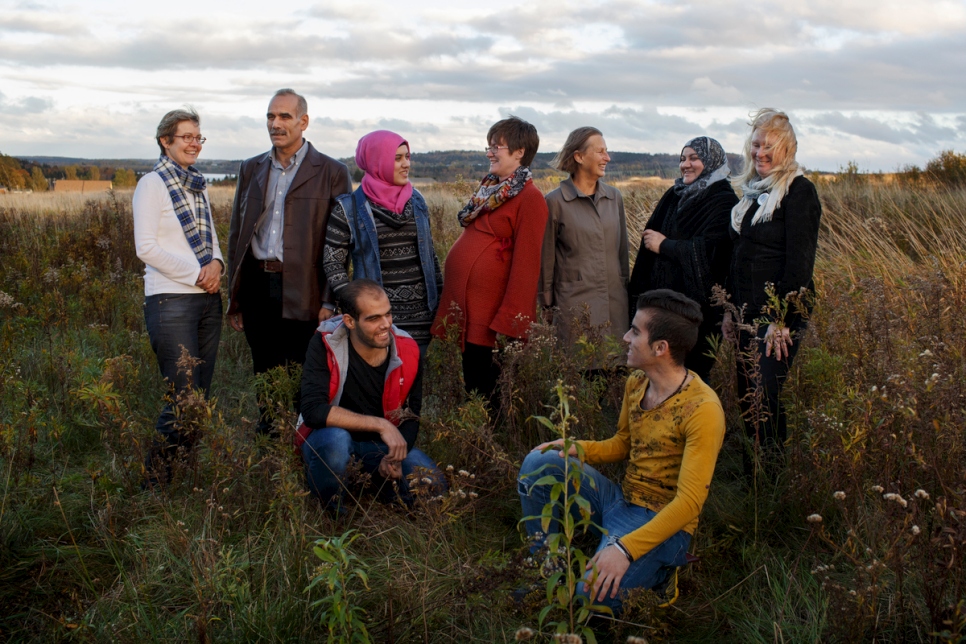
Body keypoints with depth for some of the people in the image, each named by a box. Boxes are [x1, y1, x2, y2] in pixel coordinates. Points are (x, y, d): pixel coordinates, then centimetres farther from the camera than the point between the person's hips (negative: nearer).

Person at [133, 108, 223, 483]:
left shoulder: (197, 185, 16)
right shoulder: (153, 184, -6)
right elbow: (146, 247, -12)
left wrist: (216, 263, -2)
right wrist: (196, 273, -14)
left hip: (208, 298, 7)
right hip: (171, 301, -7)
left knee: (201, 395, 7)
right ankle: (156, 478, 6)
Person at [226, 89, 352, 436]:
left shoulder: (332, 173, -1)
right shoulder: (251, 169, 13)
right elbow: (236, 235, 16)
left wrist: (330, 302, -10)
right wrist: (234, 298, 12)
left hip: (302, 294, -4)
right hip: (257, 288, 4)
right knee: (264, 376, 12)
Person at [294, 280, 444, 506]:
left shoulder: (406, 350, -11)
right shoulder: (325, 345, -22)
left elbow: (411, 415, 0)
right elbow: (313, 409, -33)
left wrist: (395, 456, -19)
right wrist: (380, 425, -35)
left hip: (381, 444, 4)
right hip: (328, 437, -3)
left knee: (433, 486, -17)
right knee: (336, 439, -38)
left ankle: (381, 484, 16)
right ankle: (329, 509, -9)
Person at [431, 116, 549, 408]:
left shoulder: (529, 198, -11)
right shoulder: (490, 189, 14)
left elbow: (526, 264, -16)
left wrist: (508, 322, -20)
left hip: (489, 317, -8)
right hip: (464, 305, 8)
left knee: (484, 391, 0)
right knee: (472, 387, 16)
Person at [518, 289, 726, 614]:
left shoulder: (702, 409, -23)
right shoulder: (636, 382, 2)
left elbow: (690, 501, -25)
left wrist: (626, 548, -33)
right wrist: (577, 449, -3)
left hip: (662, 523, -7)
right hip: (620, 500, 8)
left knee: (594, 594, -29)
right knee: (538, 464, -8)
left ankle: (657, 571, 2)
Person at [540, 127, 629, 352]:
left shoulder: (614, 197, 7)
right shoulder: (556, 202, -5)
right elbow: (547, 258, 1)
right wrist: (547, 305, 3)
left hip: (615, 302, 4)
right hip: (575, 304, -4)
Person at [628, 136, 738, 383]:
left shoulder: (725, 203, -7)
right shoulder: (674, 196, 13)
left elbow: (709, 249, -19)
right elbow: (649, 237, 12)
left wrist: (664, 245, -9)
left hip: (698, 301, -6)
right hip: (663, 296, 6)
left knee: (694, 368, -1)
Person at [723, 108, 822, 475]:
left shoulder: (798, 192, -10)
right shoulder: (753, 191, 14)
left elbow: (800, 261, -16)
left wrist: (782, 318, -19)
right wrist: (732, 309, 15)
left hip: (781, 315, -8)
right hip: (749, 314, 8)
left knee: (764, 399, -8)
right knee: (747, 398, 10)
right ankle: (752, 476, 21)